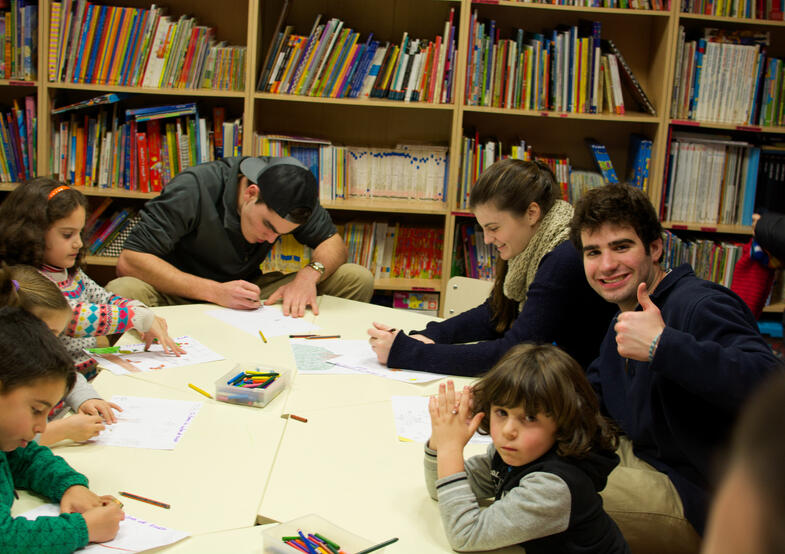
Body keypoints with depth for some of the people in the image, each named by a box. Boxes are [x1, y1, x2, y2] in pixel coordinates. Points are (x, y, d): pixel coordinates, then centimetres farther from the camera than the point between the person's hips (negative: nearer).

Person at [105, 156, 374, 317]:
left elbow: (333, 242, 1)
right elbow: (129, 260, -25)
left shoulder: (289, 191, -10)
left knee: (358, 279, -13)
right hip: (184, 294, -3)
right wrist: (215, 291, -34)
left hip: (250, 293, 4)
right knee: (121, 293, -38)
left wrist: (310, 273, -24)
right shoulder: (194, 189, -23)